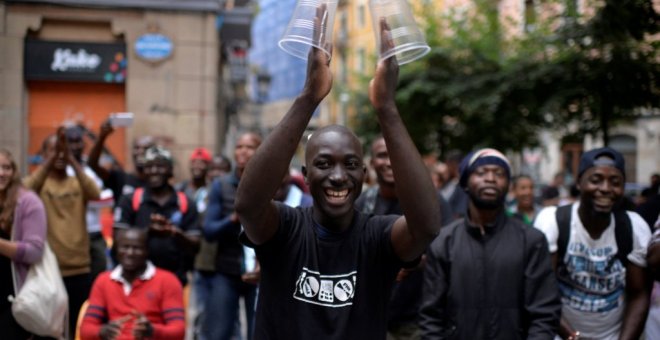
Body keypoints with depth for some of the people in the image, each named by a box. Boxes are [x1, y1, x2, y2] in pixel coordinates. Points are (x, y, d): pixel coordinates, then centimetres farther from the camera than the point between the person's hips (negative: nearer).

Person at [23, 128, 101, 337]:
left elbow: (95, 194, -15)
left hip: (79, 269, 2)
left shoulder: (78, 183, 8)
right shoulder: (37, 182, 3)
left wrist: (71, 158, -24)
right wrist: (53, 157, -31)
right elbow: (28, 189, -22)